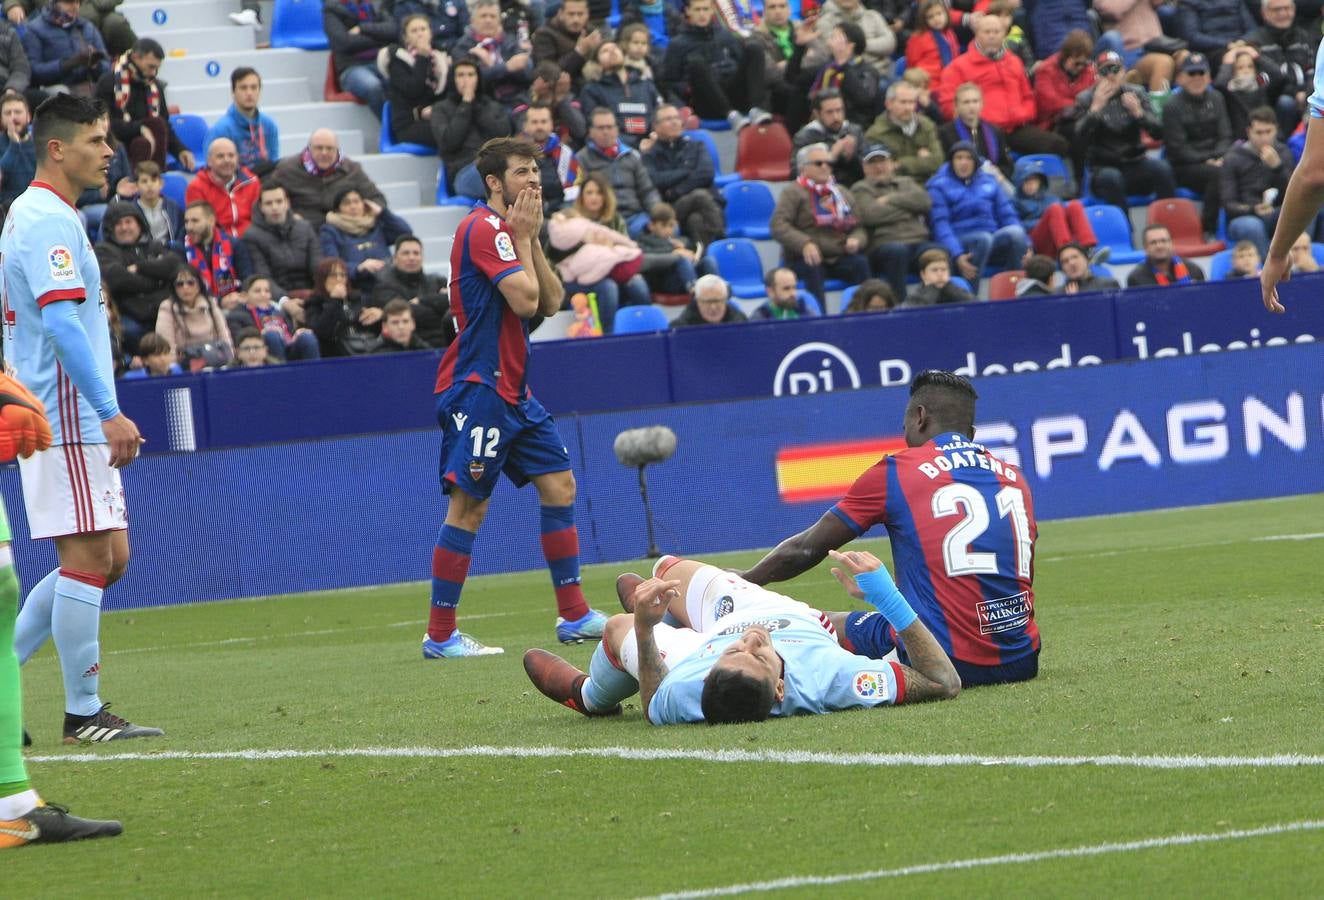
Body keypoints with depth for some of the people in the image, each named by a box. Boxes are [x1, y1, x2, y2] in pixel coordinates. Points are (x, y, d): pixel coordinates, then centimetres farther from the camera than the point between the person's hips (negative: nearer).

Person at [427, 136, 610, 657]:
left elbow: (549, 302, 10)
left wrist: (532, 239, 2)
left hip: (513, 390, 10)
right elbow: (525, 300, -22)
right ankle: (440, 635, -5)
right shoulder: (484, 229, -14)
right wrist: (522, 237, -9)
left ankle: (573, 615, 13)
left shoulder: (509, 229, 17)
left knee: (559, 485, 8)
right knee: (468, 506, -9)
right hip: (477, 390, -10)